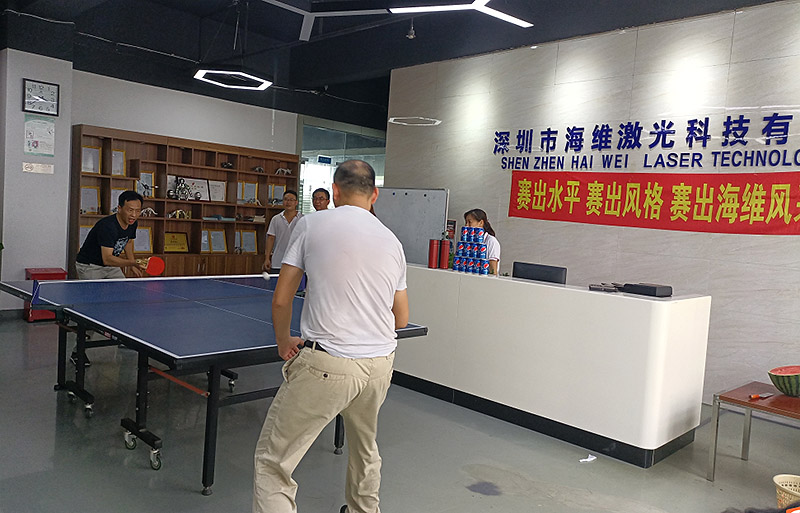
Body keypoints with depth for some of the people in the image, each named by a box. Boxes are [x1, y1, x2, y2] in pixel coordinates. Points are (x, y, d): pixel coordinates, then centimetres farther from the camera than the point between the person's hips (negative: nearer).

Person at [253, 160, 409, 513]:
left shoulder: (312, 224, -2)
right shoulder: (392, 241, 10)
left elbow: (281, 300, -1)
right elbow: (401, 319, 15)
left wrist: (284, 342, 16)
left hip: (327, 364, -6)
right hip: (380, 364, 6)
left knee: (272, 462, 4)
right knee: (365, 449, 30)